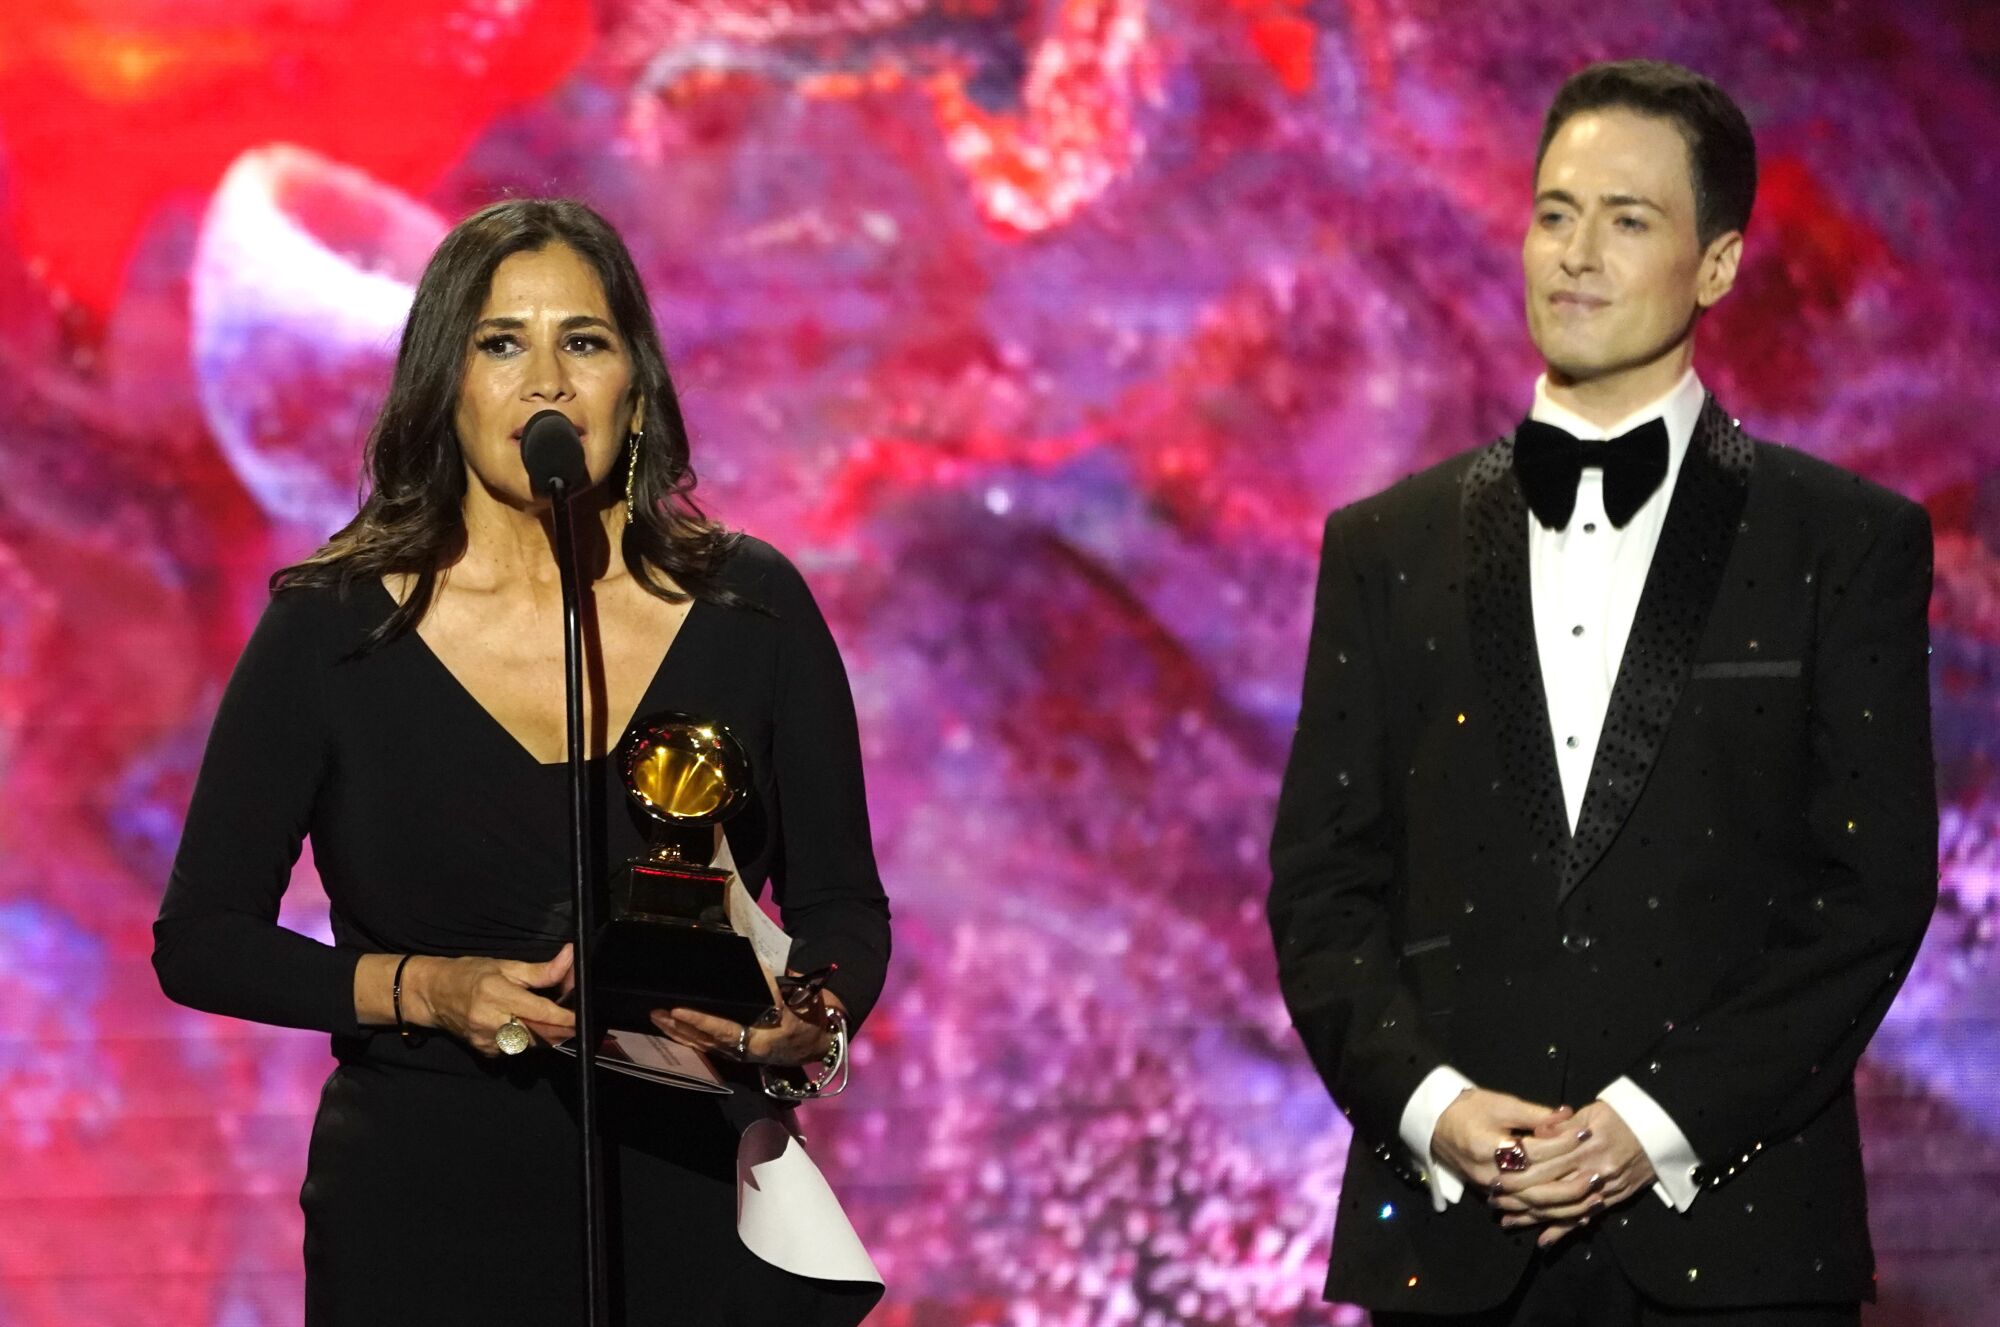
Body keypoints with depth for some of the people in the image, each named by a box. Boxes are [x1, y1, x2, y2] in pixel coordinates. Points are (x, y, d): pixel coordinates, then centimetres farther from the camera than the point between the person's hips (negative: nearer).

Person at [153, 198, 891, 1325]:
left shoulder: (751, 609, 1)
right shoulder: (329, 629, -3)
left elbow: (843, 903, 7)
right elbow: (201, 937, 0)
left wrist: (811, 1019, -15)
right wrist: (422, 989, -15)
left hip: (694, 1213, 1)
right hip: (426, 1220, -1)